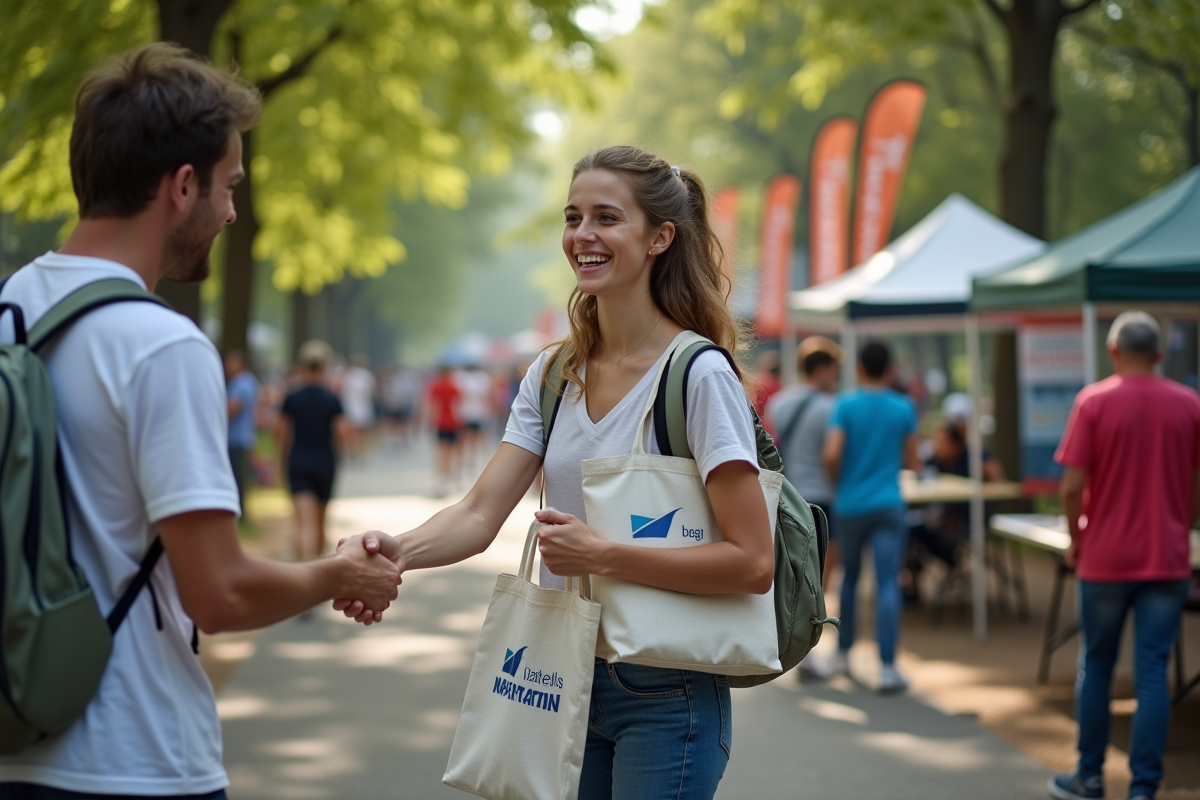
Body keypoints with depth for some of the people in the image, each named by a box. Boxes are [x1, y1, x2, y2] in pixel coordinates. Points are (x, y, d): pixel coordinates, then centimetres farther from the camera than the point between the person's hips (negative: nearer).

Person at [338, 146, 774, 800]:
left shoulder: (699, 375, -13)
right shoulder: (553, 374, 7)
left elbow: (753, 562, -18)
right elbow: (480, 514, -3)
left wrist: (600, 556, -23)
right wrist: (399, 550, -23)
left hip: (663, 697, -6)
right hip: (569, 679, 6)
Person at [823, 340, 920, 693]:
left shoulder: (845, 405, -3)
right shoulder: (904, 407, 0)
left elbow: (831, 455, -13)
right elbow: (912, 462, 5)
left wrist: (838, 481, 7)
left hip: (849, 505, 1)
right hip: (888, 505, -1)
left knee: (849, 577, 19)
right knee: (888, 584, -6)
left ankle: (843, 653, 30)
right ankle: (887, 667, -13)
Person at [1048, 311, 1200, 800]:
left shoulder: (1093, 402, -8)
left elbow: (1071, 487, -11)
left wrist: (1076, 539, 4)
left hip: (1105, 558, -2)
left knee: (1096, 667, 12)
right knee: (1152, 673, 3)